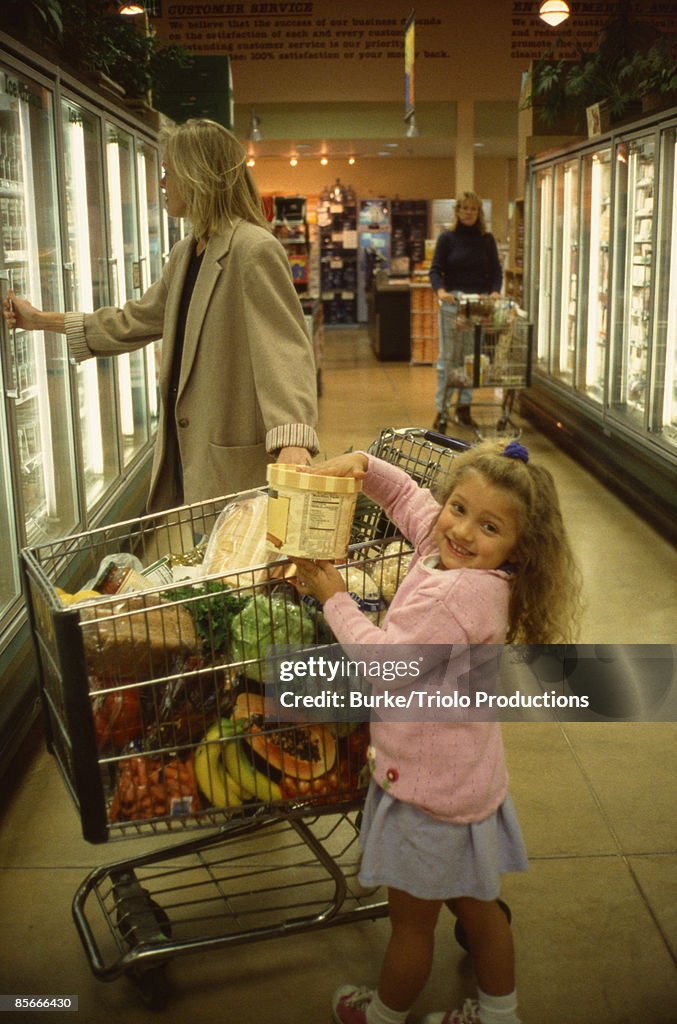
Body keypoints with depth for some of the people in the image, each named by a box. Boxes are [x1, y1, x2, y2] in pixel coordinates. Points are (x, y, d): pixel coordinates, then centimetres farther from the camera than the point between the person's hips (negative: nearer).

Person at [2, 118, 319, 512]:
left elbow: (283, 347, -25)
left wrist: (292, 440, -40)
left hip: (235, 462, -9)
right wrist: (42, 320, 26)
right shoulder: (185, 254, 13)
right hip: (185, 449, 9)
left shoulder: (254, 250, -15)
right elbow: (138, 320, 23)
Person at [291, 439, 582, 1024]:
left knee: (411, 920, 17)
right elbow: (406, 494, 13)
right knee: (473, 905, 27)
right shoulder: (446, 552, -2)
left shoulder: (461, 592, -30)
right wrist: (361, 464, -6)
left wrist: (334, 598, -14)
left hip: (431, 788, -9)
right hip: (465, 778, 9)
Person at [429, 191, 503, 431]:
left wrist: (494, 291, -13)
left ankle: (464, 407, 16)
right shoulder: (447, 238, 1)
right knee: (447, 356, -2)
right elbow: (435, 270, -4)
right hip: (453, 301, -2)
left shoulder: (487, 239, 8)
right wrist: (440, 291, -24)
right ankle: (441, 410, 2)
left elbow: (496, 270, 7)